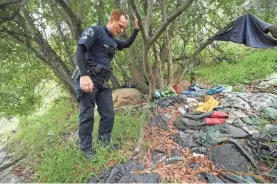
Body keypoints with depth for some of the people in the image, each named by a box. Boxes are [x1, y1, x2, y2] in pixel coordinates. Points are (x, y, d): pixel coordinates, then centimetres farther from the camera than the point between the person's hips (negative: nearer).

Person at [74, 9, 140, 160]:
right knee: (87, 115, -2)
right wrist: (84, 75, -28)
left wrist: (136, 30, 25)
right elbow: (80, 51, -15)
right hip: (89, 79, -8)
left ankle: (104, 143, 23)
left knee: (108, 114, 7)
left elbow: (127, 44, 39)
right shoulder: (95, 31, -4)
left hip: (103, 82, 8)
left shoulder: (113, 41, 20)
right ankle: (86, 149, 12)